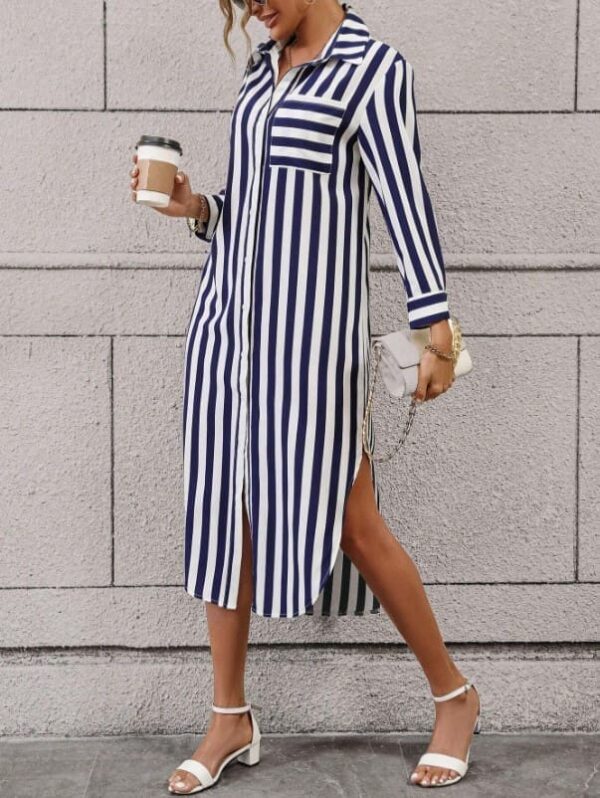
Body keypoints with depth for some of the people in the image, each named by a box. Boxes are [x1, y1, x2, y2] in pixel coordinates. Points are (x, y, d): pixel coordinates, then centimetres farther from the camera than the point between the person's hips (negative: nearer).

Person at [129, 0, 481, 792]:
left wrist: (437, 331, -15)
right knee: (224, 515, 7)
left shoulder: (372, 66, -6)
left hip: (311, 327, -7)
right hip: (229, 319, 7)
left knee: (347, 523, -2)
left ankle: (454, 697, 17)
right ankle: (231, 720, 19)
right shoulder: (264, 67, 15)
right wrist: (197, 208, 1)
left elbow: (405, 199, -11)